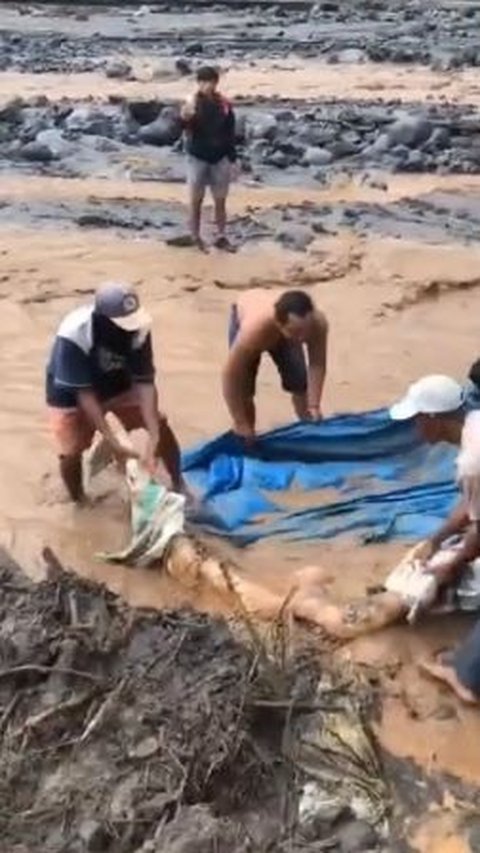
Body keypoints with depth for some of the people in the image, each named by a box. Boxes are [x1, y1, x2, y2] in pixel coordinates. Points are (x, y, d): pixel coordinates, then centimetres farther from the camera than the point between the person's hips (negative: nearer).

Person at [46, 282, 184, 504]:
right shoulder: (73, 335, -39)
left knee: (160, 425, -8)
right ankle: (79, 503, 15)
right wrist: (111, 441, -38)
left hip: (117, 383, 3)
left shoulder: (138, 328, -28)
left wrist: (154, 436, -34)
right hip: (72, 393, -3)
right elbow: (84, 393, -34)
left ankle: (178, 486, 13)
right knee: (71, 452, -15)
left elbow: (145, 382, -25)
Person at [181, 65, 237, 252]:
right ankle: (195, 237, 17)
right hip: (198, 159, -2)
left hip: (220, 159, 2)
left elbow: (231, 134, 4)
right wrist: (185, 118, -45)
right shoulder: (192, 104, -9)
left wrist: (232, 160, 3)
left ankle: (221, 237, 19)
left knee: (220, 201, 8)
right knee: (196, 200, 6)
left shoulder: (225, 105, -2)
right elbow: (185, 128, -22)